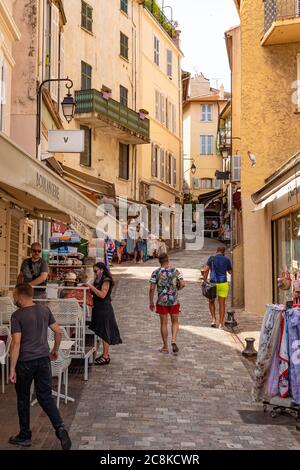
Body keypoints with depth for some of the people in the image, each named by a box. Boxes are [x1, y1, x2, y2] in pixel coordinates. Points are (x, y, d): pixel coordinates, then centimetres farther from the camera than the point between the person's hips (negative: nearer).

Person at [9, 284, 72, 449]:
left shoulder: (17, 316, -13)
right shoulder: (44, 310, 3)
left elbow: (16, 343, -17)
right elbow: (58, 332, 6)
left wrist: (12, 369, -14)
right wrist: (55, 350, 22)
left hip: (25, 362, -4)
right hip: (43, 359, 4)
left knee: (23, 399, 13)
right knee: (45, 397, 12)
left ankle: (25, 437, 25)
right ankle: (60, 428, -5)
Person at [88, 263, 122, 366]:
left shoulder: (106, 281, -13)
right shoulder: (98, 280, 14)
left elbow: (102, 295, -23)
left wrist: (92, 287, -23)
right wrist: (89, 288, 4)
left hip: (104, 309, -9)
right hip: (98, 308, 9)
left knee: (104, 332, -5)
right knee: (102, 333, 14)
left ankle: (106, 357, 1)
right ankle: (105, 353, 24)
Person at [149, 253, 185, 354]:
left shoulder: (156, 273, -5)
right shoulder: (175, 271, -3)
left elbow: (152, 289, -7)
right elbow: (182, 284, -8)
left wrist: (151, 302, 1)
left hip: (162, 302, 0)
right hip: (174, 301, 0)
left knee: (164, 323, 9)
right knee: (175, 322, 15)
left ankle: (165, 347, 16)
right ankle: (174, 340, -6)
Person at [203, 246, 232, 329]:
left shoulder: (211, 258, -2)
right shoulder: (227, 260, 1)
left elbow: (206, 270, -12)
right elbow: (230, 271, 15)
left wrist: (205, 281, -7)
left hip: (213, 284, 0)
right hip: (223, 284, 0)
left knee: (211, 301, 22)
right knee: (222, 304, 8)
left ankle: (213, 319, 10)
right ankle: (221, 324, 8)